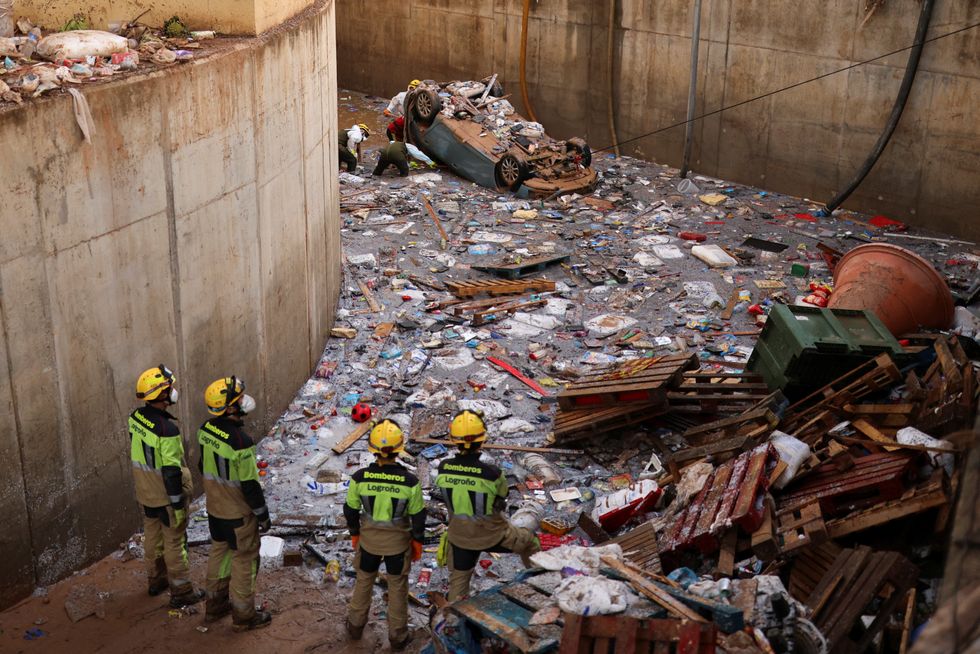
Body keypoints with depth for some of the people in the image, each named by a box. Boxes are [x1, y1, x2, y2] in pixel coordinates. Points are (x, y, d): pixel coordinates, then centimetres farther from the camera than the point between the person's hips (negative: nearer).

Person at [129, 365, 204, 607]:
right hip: (166, 496, -8)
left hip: (145, 493, 8)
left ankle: (156, 580, 39)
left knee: (153, 537, 22)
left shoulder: (136, 417, -4)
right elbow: (171, 470, -25)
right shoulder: (167, 428, -28)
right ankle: (181, 592, 16)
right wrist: (178, 504, -19)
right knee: (174, 542, 5)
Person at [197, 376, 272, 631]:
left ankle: (215, 605, 37)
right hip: (238, 513, -7)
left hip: (214, 507, 7)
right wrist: (263, 515, -11)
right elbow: (250, 485, -23)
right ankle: (244, 616, 21)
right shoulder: (241, 441, -30)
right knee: (244, 561, 9)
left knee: (219, 552, 23)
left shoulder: (206, 429, -6)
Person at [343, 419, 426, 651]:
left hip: (369, 539, 1)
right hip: (398, 542, -1)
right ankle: (397, 636, 30)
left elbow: (351, 510, -6)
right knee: (397, 588, 17)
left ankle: (356, 626, 41)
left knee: (363, 582, 24)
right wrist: (418, 541, 5)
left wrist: (354, 534, 12)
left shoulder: (360, 478, -20)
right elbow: (418, 517, -11)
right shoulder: (410, 481, -23)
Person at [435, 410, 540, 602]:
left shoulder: (443, 468, -18)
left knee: (458, 578, 23)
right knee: (530, 541, 24)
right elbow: (502, 495, -9)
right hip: (491, 535, -3)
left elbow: (448, 498, -1)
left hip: (459, 535, 3)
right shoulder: (491, 473, -29)